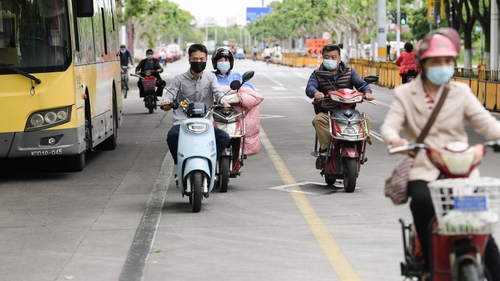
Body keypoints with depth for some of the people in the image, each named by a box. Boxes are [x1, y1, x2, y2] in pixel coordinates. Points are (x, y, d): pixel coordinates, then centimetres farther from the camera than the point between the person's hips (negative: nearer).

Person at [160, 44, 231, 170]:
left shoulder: (210, 77, 9)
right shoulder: (180, 79, 6)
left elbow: (218, 91, -6)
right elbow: (170, 92, -3)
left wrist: (223, 102, -30)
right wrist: (166, 102, -29)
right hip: (182, 121, -1)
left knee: (224, 137, -22)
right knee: (172, 135, -34)